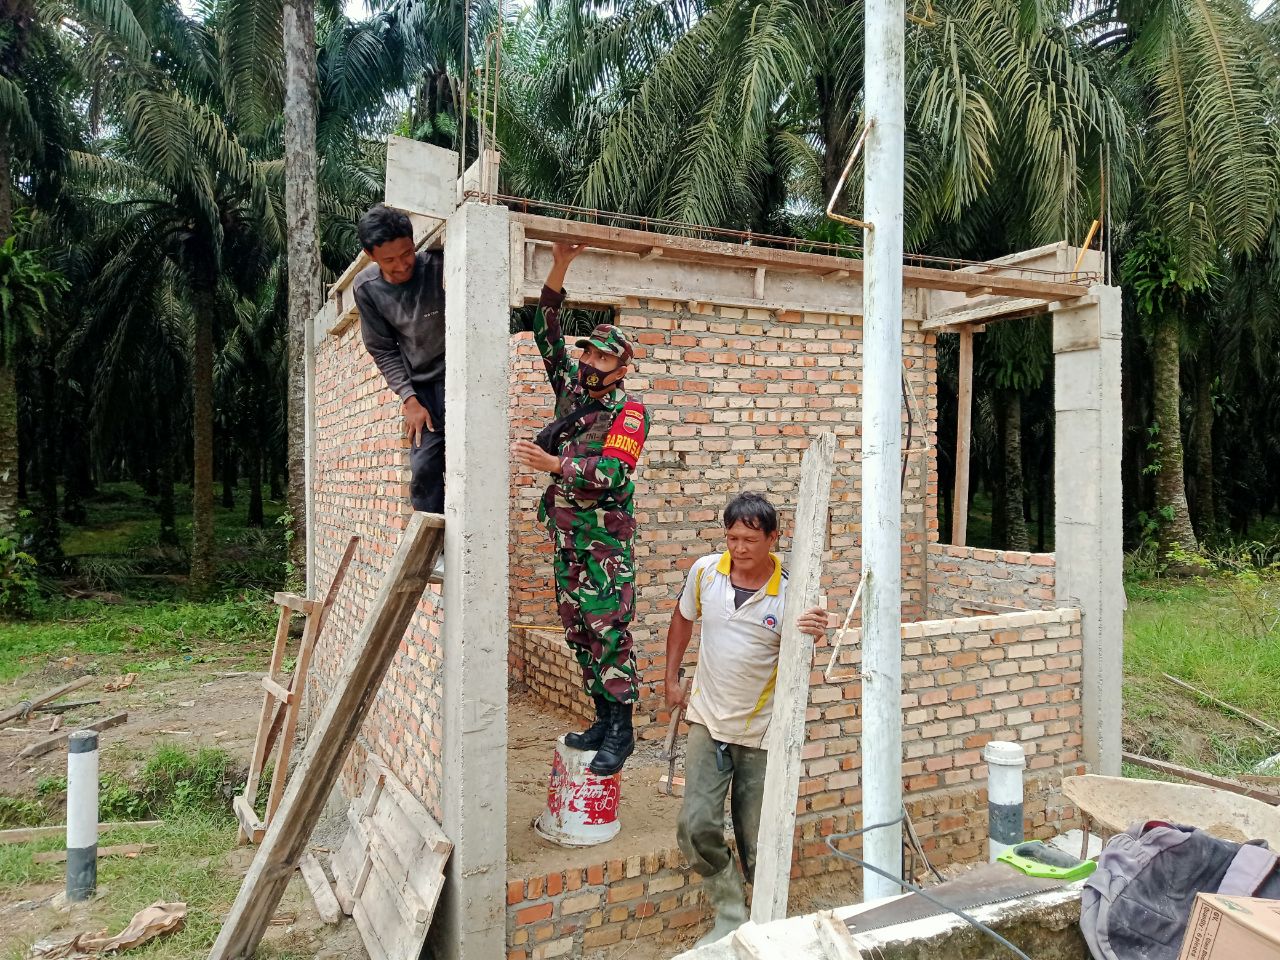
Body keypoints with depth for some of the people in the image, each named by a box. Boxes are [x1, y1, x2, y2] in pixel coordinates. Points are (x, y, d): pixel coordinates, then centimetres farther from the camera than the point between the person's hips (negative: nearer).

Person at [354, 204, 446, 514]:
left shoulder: (439, 266, -20)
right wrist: (409, 400, -7)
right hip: (419, 384, 4)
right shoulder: (366, 287, -7)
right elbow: (382, 349, -1)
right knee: (423, 467, -2)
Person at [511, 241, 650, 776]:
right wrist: (558, 274, 0)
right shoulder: (571, 388, 10)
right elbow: (547, 335, 9)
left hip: (607, 539, -7)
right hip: (566, 534, 7)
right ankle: (603, 719, 22)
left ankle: (621, 731, 3)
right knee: (578, 630, 11)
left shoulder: (628, 411, -8)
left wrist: (552, 463, -26)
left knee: (608, 631, -6)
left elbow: (613, 472, -19)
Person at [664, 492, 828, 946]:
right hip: (708, 721, 2)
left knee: (756, 840, 10)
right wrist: (671, 680, 12)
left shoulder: (789, 592, -16)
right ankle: (731, 917, 19)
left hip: (761, 731, -2)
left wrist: (810, 636, -35)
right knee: (696, 828, -3)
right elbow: (682, 620, 11)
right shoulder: (705, 572, -7)